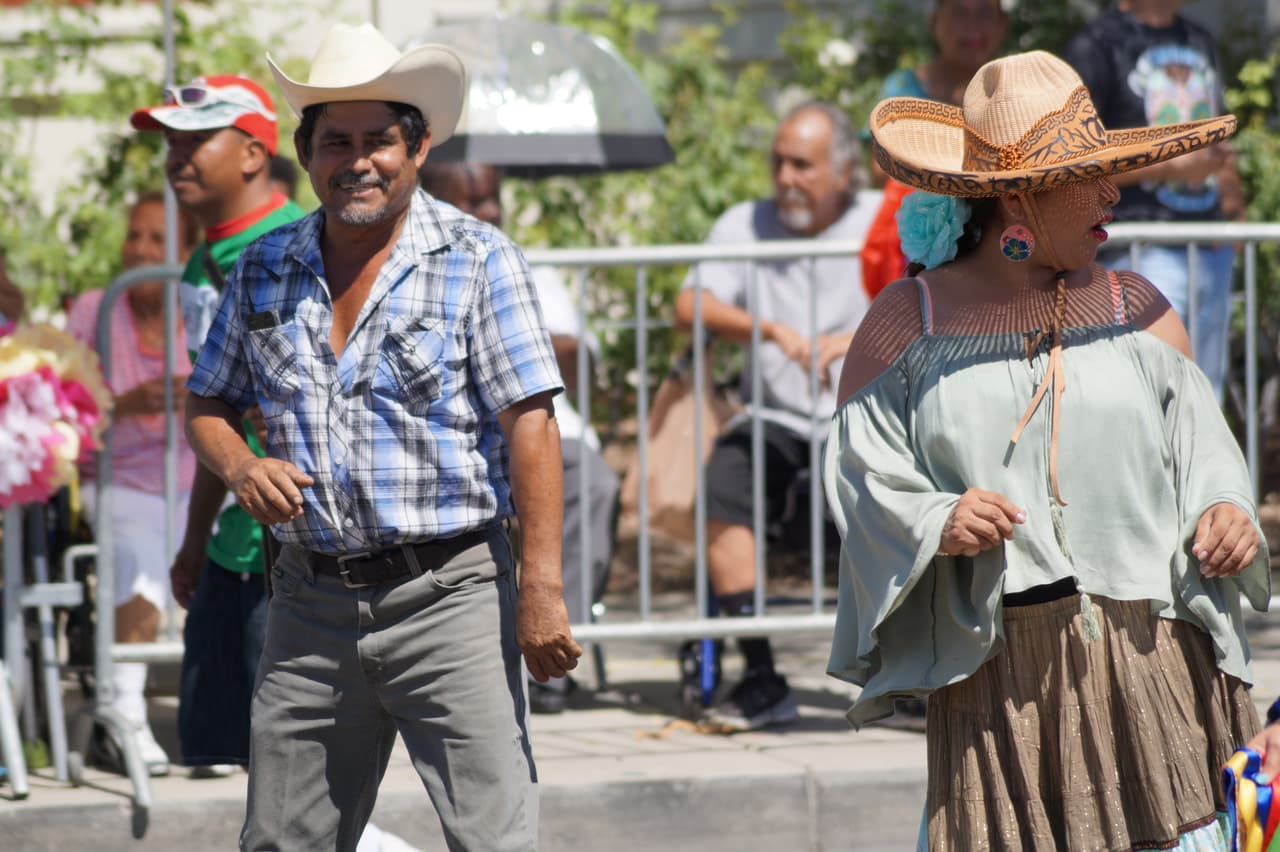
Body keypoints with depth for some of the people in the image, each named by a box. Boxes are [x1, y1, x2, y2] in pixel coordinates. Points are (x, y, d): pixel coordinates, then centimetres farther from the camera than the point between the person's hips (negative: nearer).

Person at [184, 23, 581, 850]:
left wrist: (542, 587, -16)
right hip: (311, 602, 4)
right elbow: (208, 405, 20)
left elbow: (530, 424, -9)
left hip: (447, 591, -4)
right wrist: (241, 468, -5)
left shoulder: (478, 260, -3)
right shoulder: (264, 271, 10)